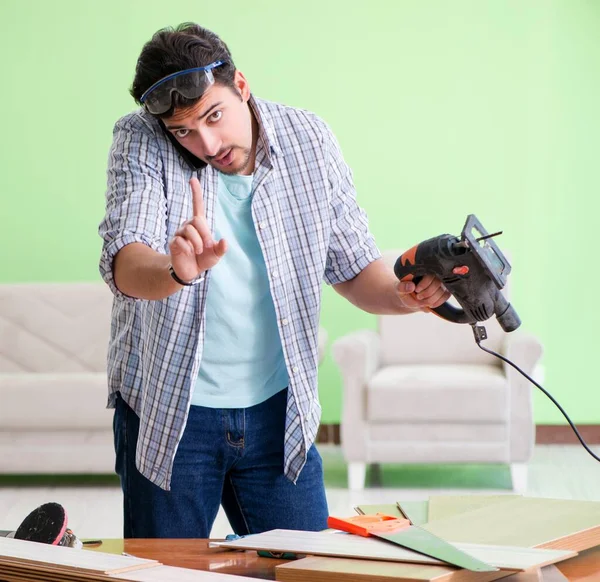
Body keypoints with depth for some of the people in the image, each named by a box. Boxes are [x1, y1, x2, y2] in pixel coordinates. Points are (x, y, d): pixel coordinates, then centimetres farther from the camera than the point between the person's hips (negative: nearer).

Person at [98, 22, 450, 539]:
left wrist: (404, 295, -18)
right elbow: (124, 264, -27)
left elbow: (353, 267, 4)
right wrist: (175, 271, -50)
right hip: (169, 413, -2)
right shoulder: (140, 141, -12)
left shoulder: (310, 142, -4)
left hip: (277, 411, 2)